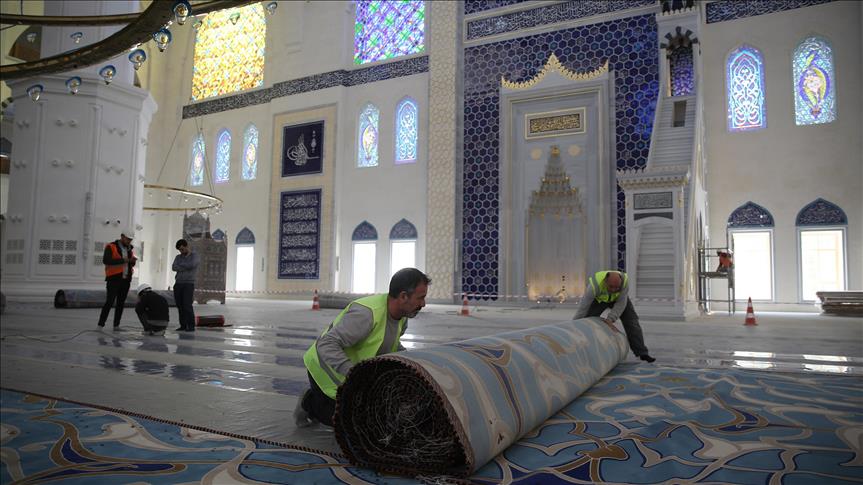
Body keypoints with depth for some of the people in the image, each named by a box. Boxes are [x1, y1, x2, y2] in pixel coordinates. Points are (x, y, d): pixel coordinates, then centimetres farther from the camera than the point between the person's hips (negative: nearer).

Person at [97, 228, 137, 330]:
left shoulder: (129, 249, 14)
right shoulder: (111, 247, -4)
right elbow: (105, 260, -19)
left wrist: (133, 260, -1)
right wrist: (122, 260, -23)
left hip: (125, 280, 6)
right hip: (114, 279, -6)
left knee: (121, 303, 6)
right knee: (109, 302, -9)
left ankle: (116, 325, 11)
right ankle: (100, 325, -4)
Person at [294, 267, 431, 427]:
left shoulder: (401, 316, -8)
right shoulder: (367, 312, -35)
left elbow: (393, 345, 12)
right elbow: (327, 345, -37)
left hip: (354, 369, 8)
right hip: (326, 369, -8)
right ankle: (310, 403, 13)